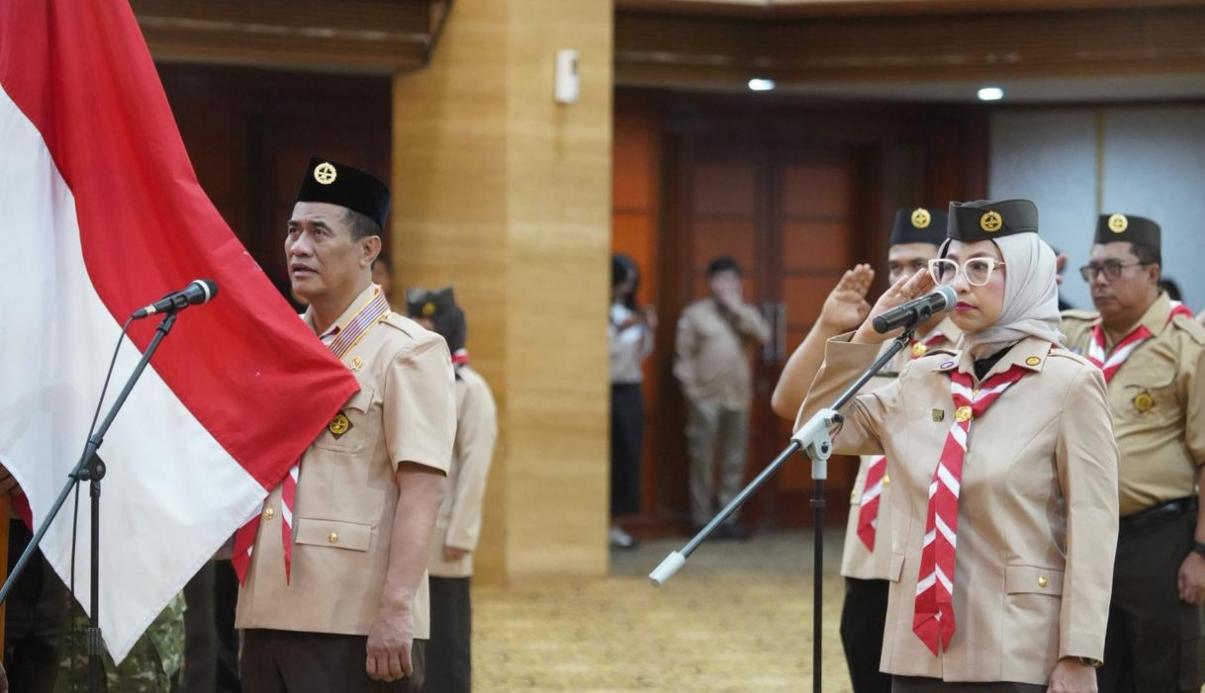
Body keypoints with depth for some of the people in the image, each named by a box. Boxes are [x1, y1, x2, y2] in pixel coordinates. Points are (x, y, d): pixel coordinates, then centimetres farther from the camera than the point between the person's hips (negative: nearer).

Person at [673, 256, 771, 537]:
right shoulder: (695, 313, 1)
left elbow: (763, 335, -6)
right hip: (705, 397, -4)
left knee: (734, 461, 6)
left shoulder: (745, 313, 13)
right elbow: (683, 353, -1)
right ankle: (703, 519, 2)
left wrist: (737, 309, -9)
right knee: (702, 460, -3)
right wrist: (689, 385, -10)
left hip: (738, 398, 4)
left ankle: (729, 517, 12)